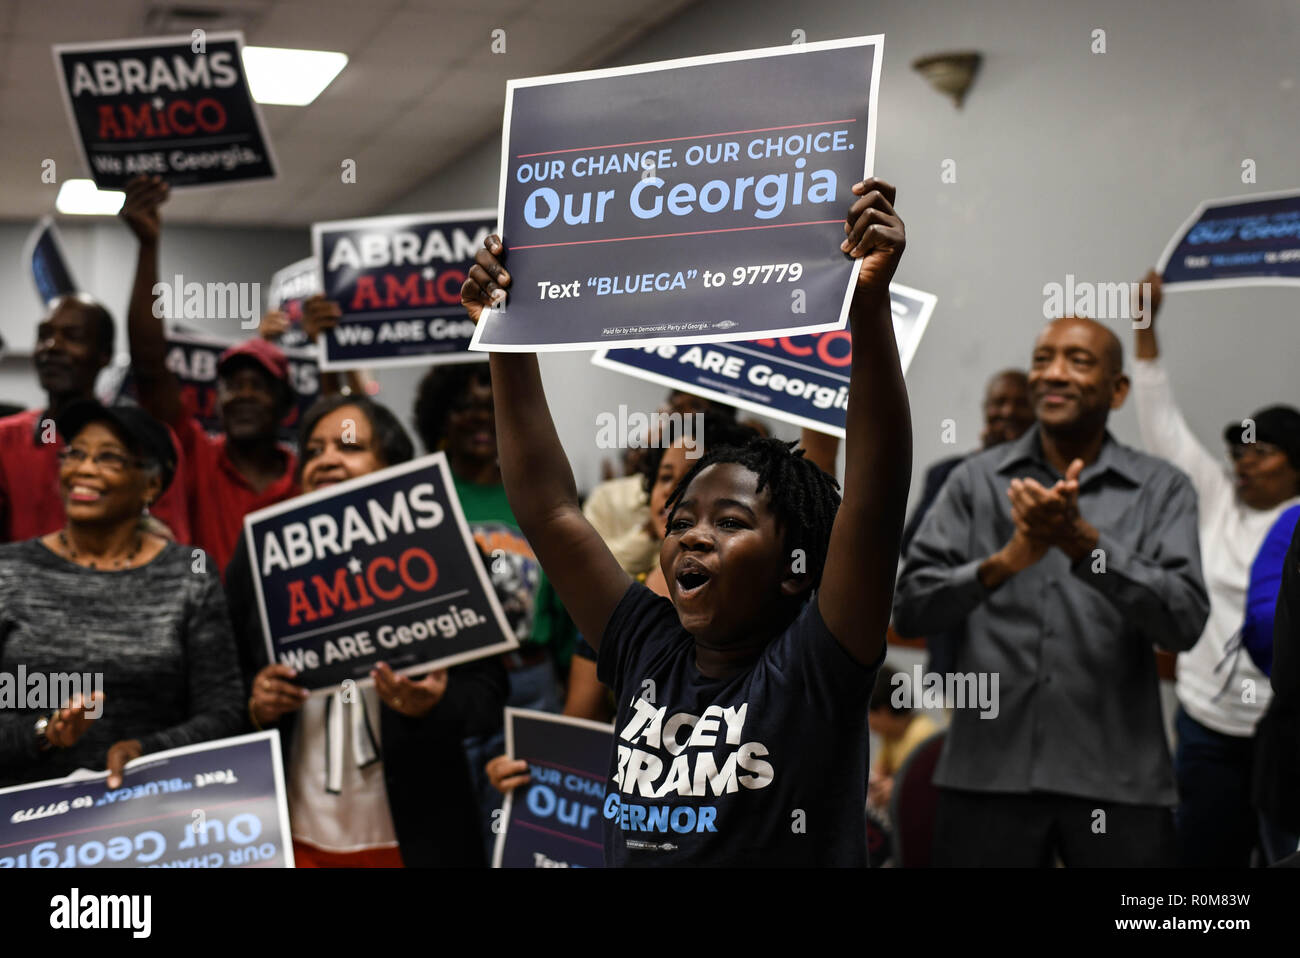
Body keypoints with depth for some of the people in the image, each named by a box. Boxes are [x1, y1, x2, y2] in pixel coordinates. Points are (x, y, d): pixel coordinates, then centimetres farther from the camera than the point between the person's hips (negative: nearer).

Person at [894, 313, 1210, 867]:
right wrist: (1005, 560, -18)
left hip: (1117, 779, 0)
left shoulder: (1161, 489, 5)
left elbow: (1184, 623, -8)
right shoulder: (976, 481, 7)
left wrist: (1084, 540, -20)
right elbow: (910, 610, -1)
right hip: (988, 772, 1)